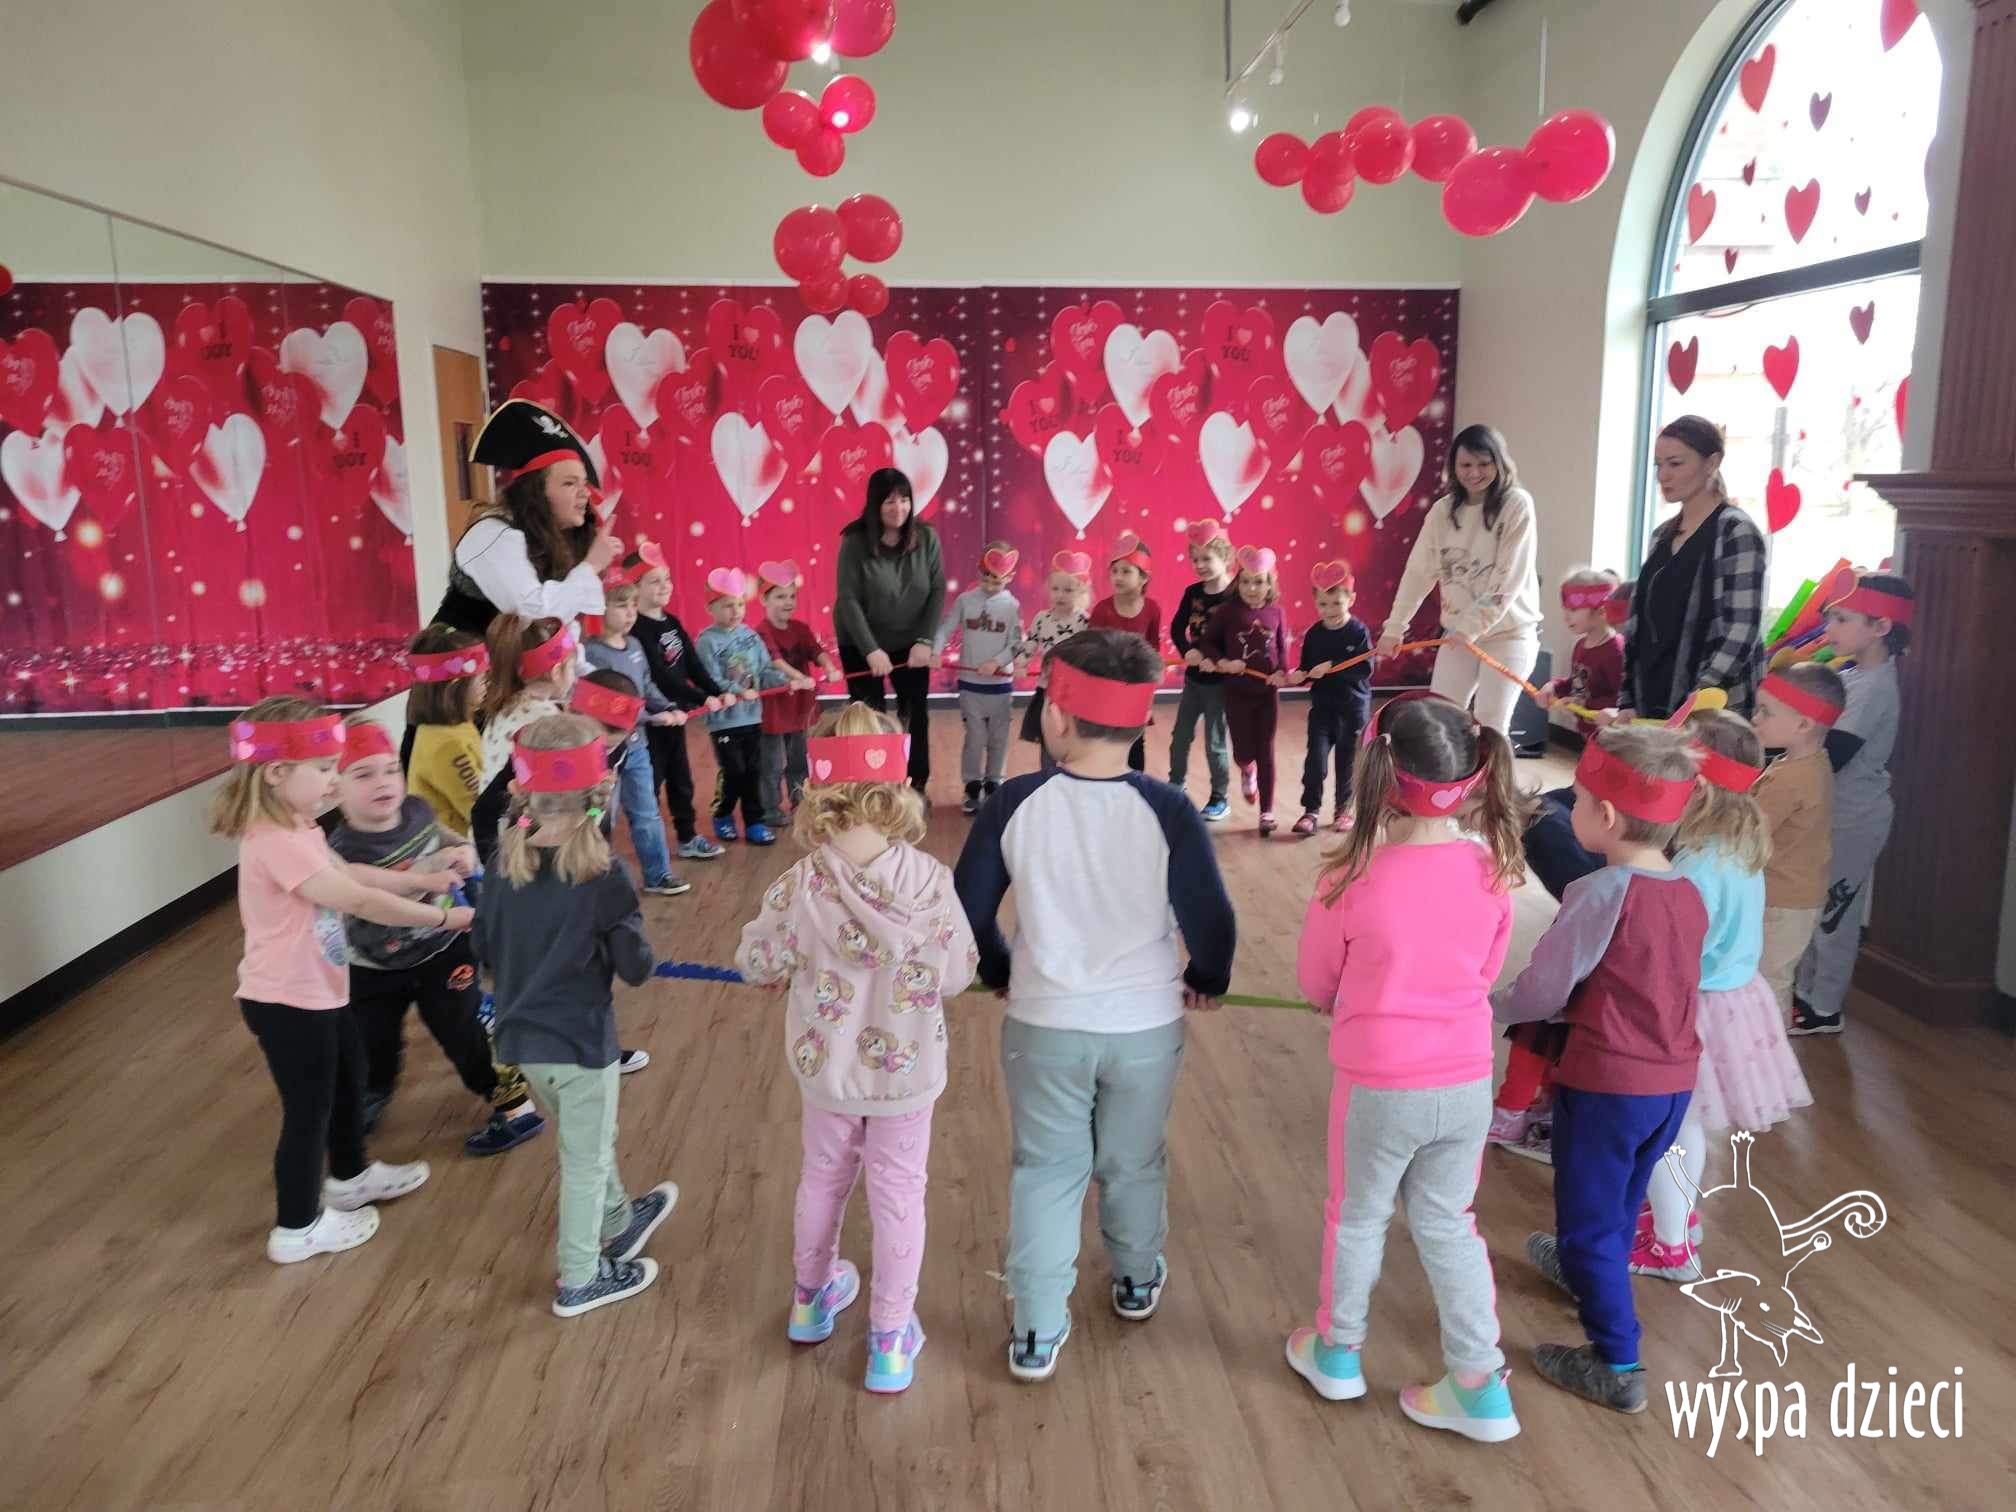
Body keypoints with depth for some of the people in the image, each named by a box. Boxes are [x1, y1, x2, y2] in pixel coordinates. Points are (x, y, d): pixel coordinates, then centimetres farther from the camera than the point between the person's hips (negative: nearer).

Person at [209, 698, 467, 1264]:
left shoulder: (296, 830, 3)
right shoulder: (278, 843, -30)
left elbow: (352, 874, 13)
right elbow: (359, 900, -31)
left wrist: (422, 880, 3)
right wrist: (442, 917, -24)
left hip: (317, 991, 11)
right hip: (287, 1002, -11)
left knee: (347, 1079, 27)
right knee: (308, 1109, 6)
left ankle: (350, 1178, 49)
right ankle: (297, 1229, 25)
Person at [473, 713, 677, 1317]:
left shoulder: (506, 860, -8)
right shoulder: (603, 875, -23)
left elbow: (484, 949, 2)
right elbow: (636, 969, -17)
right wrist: (632, 943, 2)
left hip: (520, 1037, 6)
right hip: (580, 1040, -6)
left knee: (585, 1139, 28)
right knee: (585, 1161, 14)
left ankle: (619, 1224, 49)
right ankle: (580, 1281, 30)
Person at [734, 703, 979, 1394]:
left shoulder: (800, 886, -23)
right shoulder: (930, 881, -23)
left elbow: (756, 962, -7)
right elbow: (956, 975, -13)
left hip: (826, 1067, 1)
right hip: (907, 1069, -1)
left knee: (823, 1176, 25)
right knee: (898, 1193, 16)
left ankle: (810, 1297, 49)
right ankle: (891, 1338, 29)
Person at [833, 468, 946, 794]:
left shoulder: (926, 538, -9)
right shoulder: (855, 541, -16)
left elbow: (938, 592, -6)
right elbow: (848, 599, -18)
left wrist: (925, 641, -14)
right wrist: (871, 649, -23)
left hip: (910, 642, 2)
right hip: (862, 643, -2)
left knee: (916, 713, 4)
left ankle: (917, 787, 18)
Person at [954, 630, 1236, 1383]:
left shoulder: (1016, 802, -14)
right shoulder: (1166, 809, -17)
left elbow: (968, 907, -4)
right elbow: (1211, 919, -13)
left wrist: (998, 971, 15)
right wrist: (1207, 979, 9)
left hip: (1044, 1025, 0)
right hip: (1145, 1025, 0)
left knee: (1044, 1173, 16)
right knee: (1134, 1164, 23)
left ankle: (1036, 1335, 21)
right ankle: (1137, 1283, 46)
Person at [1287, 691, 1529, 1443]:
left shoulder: (1351, 879, -22)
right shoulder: (1493, 870, -11)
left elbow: (1314, 985, -6)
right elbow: (1486, 973, 5)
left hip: (1379, 1085, -3)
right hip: (1467, 1083, 3)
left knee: (1357, 1217, 20)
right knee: (1447, 1222, 22)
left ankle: (1337, 1351, 41)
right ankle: (1482, 1386, 29)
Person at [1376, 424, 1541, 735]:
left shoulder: (1517, 505, -11)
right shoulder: (1443, 510, 2)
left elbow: (1510, 578, -16)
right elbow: (1419, 571, 3)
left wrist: (1472, 626, -21)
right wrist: (1394, 627, -1)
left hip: (1509, 631, -4)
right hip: (1458, 631, 5)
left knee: (1490, 725, -9)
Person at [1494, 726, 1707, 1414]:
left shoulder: (1601, 894, -22)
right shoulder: (1690, 893, 0)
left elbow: (1541, 993, -15)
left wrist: (1491, 1005, 4)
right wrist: (1572, 1001, 16)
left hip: (1606, 1084, -8)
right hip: (1675, 1081, 8)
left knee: (1588, 1218, 8)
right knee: (1622, 1200, 29)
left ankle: (1617, 1364, 17)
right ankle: (1588, 1272, 53)